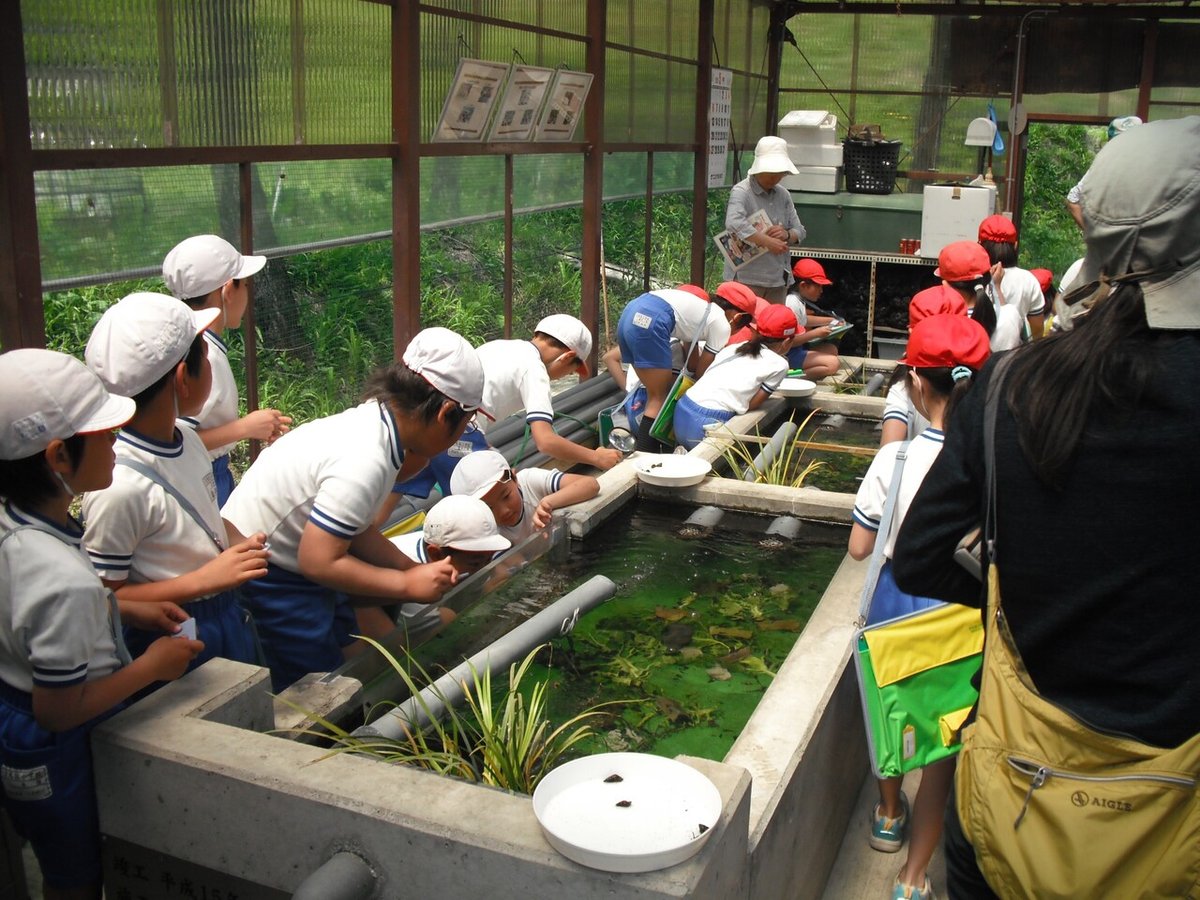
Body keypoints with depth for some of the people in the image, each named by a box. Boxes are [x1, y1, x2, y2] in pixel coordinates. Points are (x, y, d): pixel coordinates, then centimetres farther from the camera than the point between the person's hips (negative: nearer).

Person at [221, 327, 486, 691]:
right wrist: (409, 584, -17)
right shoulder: (366, 460, -30)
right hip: (266, 578, -9)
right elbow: (319, 561, -26)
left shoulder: (372, 422, -3)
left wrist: (417, 570, -4)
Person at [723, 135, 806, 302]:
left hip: (778, 278, 7)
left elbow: (800, 231, 13)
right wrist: (769, 242, -27)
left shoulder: (783, 194, 12)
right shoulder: (741, 192, -8)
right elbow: (734, 224, -27)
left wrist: (787, 235, -11)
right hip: (746, 278, -7)